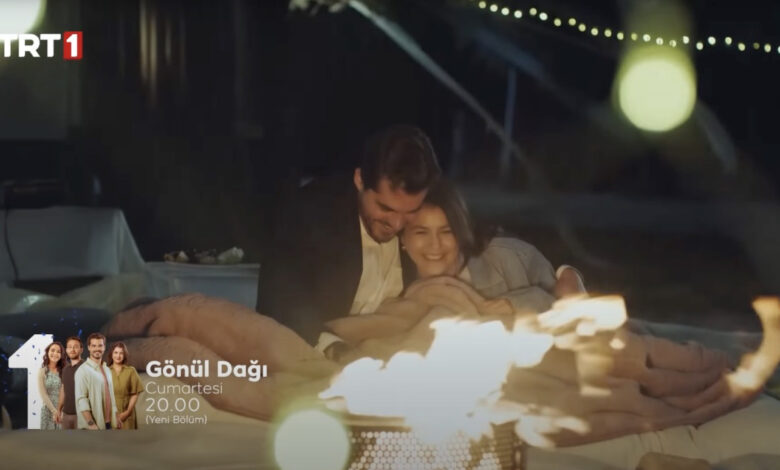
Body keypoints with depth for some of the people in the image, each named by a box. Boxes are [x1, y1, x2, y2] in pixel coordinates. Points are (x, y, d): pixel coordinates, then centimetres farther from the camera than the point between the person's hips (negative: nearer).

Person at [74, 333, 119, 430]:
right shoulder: (83, 371, -9)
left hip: (108, 423, 7)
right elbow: (81, 400, -15)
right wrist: (91, 423, -21)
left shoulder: (107, 370, 15)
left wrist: (115, 418, 15)